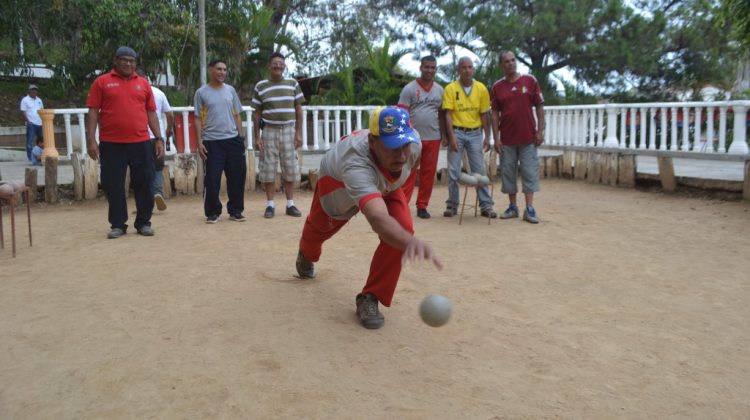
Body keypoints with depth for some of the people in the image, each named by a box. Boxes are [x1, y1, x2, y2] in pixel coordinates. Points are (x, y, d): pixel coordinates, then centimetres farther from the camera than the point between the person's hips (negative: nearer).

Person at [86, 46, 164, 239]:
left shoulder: (143, 83, 11)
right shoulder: (102, 82, 4)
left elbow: (151, 113, 12)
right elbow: (93, 112, 1)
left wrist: (159, 138, 6)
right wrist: (91, 140, -7)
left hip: (141, 143, 2)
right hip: (111, 144, -2)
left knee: (144, 183, 5)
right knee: (113, 186, 3)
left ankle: (143, 222, 17)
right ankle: (118, 224, 15)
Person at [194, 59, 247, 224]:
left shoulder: (230, 90, 9)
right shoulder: (202, 92, 1)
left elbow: (237, 116, 13)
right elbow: (198, 119, 2)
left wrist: (241, 137, 8)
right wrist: (199, 142, -5)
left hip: (233, 139, 3)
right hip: (212, 141, -3)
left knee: (237, 176, 3)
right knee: (212, 178, -2)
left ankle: (235, 211, 15)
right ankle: (212, 212, 11)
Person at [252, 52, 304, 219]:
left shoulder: (293, 84, 6)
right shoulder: (260, 86, 3)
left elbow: (298, 110, 7)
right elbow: (257, 113, 4)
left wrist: (299, 133, -1)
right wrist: (256, 137, -1)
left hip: (288, 130, 1)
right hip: (269, 131, -1)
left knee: (290, 168, 3)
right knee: (268, 169, 0)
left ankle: (290, 204, 12)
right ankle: (270, 205, 9)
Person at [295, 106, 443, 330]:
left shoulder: (412, 141, -36)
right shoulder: (356, 164, -54)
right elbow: (378, 219, -70)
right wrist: (412, 242, -89)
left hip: (385, 185, 3)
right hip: (338, 182, -3)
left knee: (402, 228, -26)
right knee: (319, 226, 27)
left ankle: (370, 298, -10)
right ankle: (306, 255, 68)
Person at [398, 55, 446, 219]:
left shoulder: (439, 90, 12)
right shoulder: (409, 88, -2)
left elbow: (441, 114, 17)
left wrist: (444, 134, 11)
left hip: (433, 138, 4)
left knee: (428, 174, 6)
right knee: (408, 173, -5)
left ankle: (422, 206, 14)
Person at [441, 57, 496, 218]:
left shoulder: (481, 88, 2)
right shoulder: (450, 88, -3)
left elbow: (484, 114, 5)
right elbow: (448, 114, -7)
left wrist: (487, 137, 1)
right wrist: (452, 137, -15)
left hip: (475, 133, 1)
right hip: (457, 133, -1)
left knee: (480, 171, 3)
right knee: (453, 172, 2)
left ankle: (486, 205, 8)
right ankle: (452, 205, 13)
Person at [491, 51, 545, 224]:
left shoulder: (530, 81, 1)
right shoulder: (497, 86, 3)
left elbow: (539, 106, 3)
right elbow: (495, 113, 4)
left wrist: (540, 130, -4)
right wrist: (496, 138, -2)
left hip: (528, 138, -1)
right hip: (507, 139, 2)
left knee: (529, 172, 0)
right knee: (508, 172, 6)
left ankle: (530, 209, 4)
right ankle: (513, 206, 17)